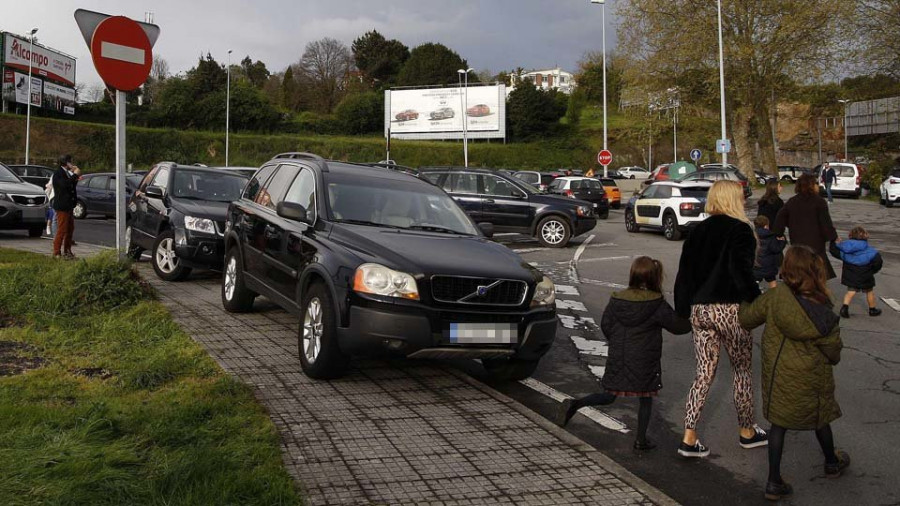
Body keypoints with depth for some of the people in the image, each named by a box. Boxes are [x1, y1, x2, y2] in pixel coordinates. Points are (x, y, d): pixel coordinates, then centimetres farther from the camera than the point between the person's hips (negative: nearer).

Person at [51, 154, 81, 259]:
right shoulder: (58, 173, -13)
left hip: (68, 205, 9)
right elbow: (65, 185, -29)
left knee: (70, 229, 14)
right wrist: (75, 175, -21)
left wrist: (75, 175, 4)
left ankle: (67, 251, 23)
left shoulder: (67, 173, 15)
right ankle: (56, 253, -1)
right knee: (62, 230, -7)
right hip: (62, 206, -9)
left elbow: (72, 185, 17)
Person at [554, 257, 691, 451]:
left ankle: (575, 404, -7)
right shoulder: (657, 305, -11)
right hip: (644, 362, -3)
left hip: (618, 360, 3)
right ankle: (641, 440, 17)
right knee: (645, 399, 14)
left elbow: (605, 325, 6)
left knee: (609, 396, 13)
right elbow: (679, 325, -3)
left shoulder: (616, 300, -2)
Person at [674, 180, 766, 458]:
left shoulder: (698, 231, 11)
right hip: (729, 310, -5)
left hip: (699, 310, 6)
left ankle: (689, 438, 4)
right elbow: (741, 271, -19)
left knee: (704, 372, 9)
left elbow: (684, 274, 11)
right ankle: (747, 432, 28)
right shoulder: (740, 230, -7)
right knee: (742, 371, 13)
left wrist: (682, 311, 16)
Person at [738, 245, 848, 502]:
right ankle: (832, 463, 49)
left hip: (777, 375, 1)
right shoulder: (824, 317, -22)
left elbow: (746, 318, -7)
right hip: (810, 380, -1)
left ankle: (774, 483, 15)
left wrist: (743, 306, 15)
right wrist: (833, 360, 14)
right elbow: (833, 353, -10)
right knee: (819, 418, 24)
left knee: (778, 423, 14)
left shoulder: (774, 297, -20)